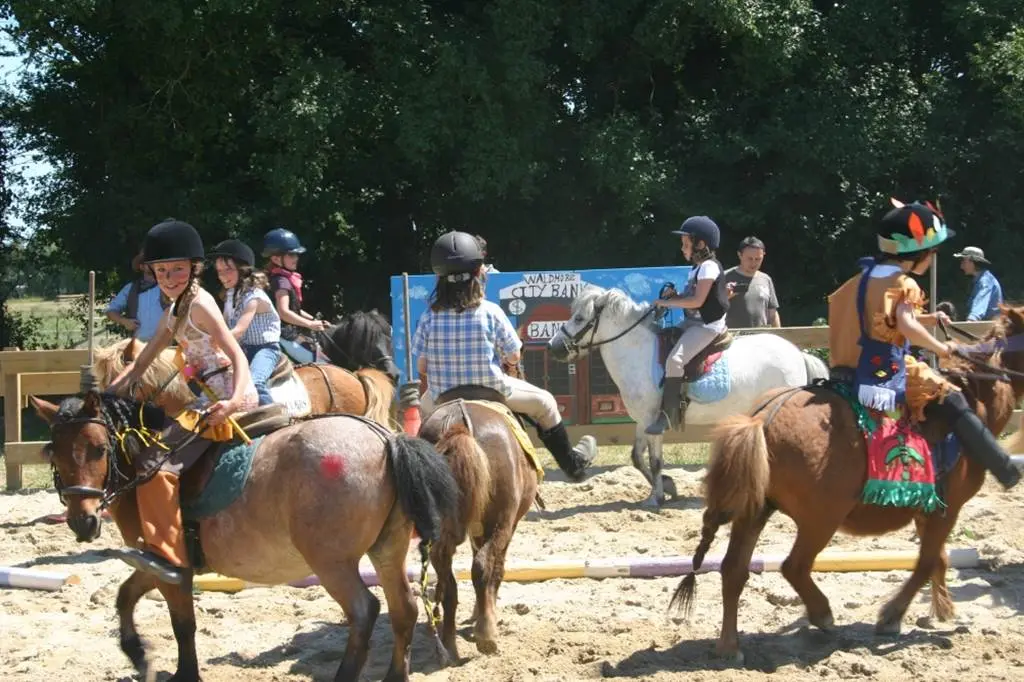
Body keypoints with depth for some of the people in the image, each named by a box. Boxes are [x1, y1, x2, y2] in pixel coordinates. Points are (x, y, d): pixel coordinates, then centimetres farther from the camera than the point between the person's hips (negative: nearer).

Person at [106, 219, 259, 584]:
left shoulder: (199, 304, -9)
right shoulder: (174, 314, 18)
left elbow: (237, 355, -18)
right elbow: (140, 365, 21)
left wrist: (233, 402, -34)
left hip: (229, 397, -10)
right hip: (214, 400, 10)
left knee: (154, 462, -19)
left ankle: (166, 551, -21)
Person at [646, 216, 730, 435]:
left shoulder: (709, 267, -14)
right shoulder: (697, 268, 16)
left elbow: (697, 301, -22)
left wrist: (668, 302, -16)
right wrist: (674, 296, 2)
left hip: (708, 325, -11)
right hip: (693, 322, 11)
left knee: (674, 359, -26)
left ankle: (668, 415, -25)